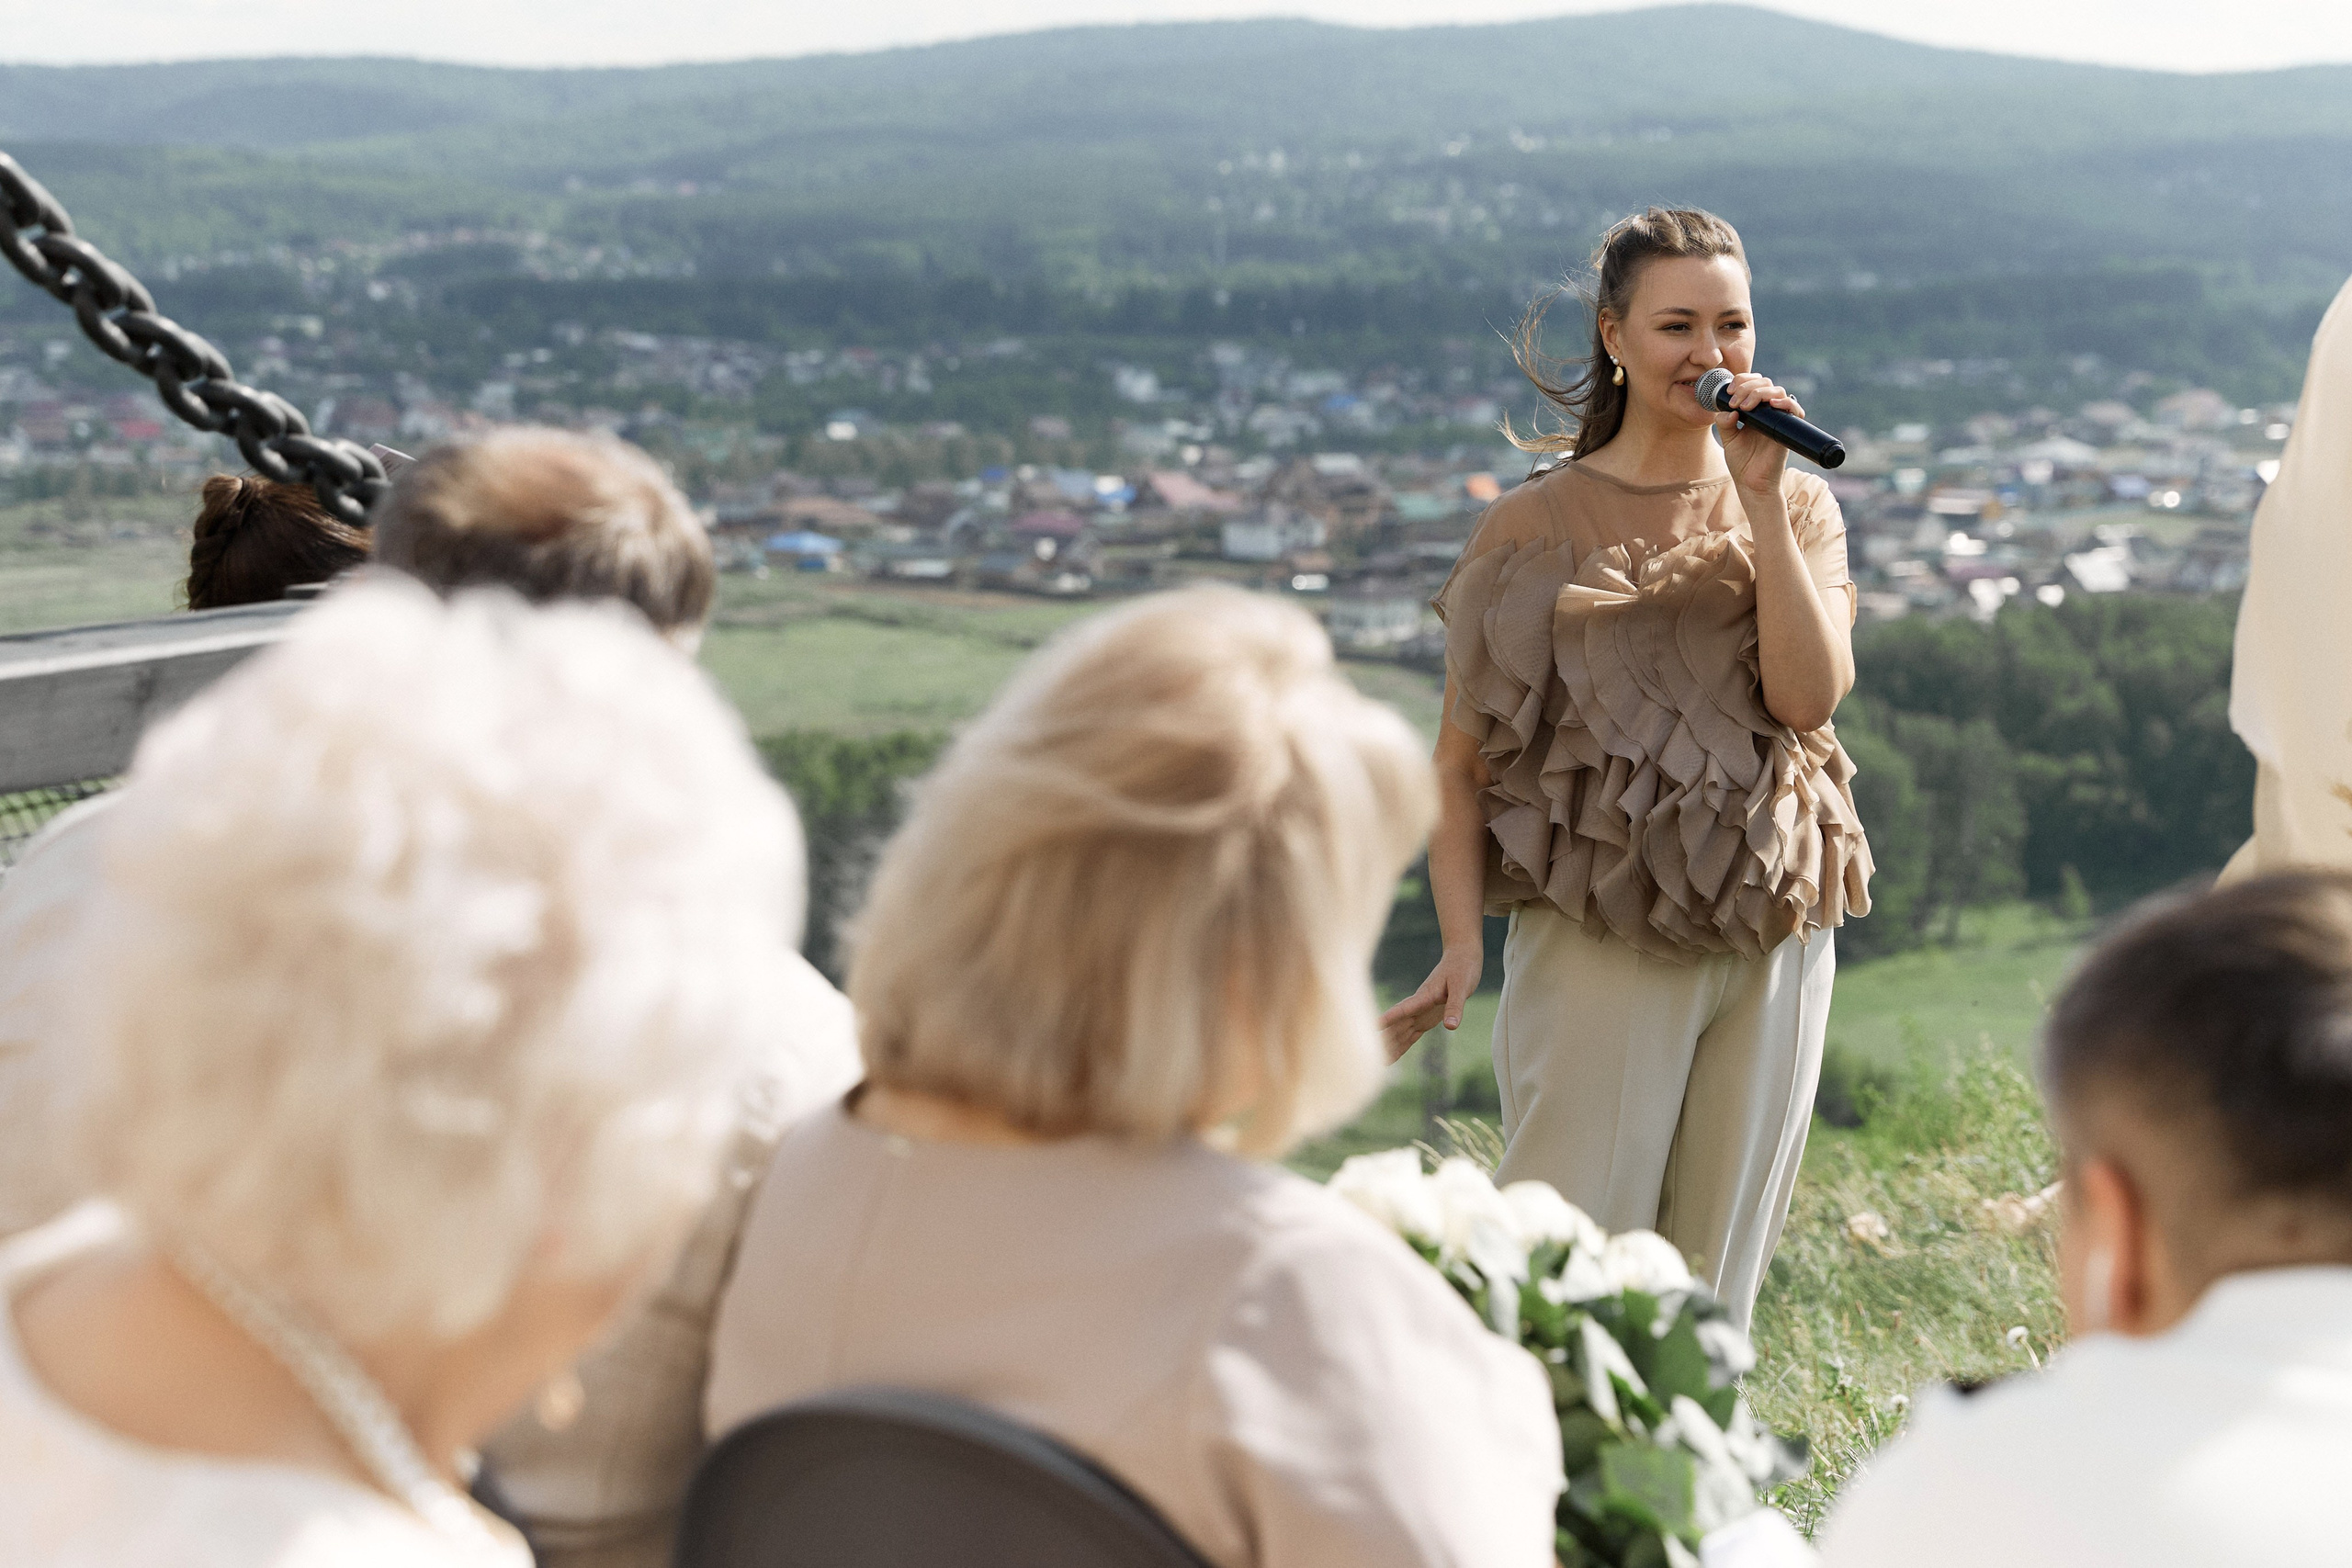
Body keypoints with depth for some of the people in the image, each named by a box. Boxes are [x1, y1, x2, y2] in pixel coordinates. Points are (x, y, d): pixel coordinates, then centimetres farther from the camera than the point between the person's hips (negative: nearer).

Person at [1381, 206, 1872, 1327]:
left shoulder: (1796, 508, 9)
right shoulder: (1536, 529, -1)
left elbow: (1809, 696, -9)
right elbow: (1462, 762, -1)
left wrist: (1761, 503, -12)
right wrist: (1461, 943, -14)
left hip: (1771, 942, 3)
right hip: (1596, 944, -3)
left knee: (1713, 1286, 12)